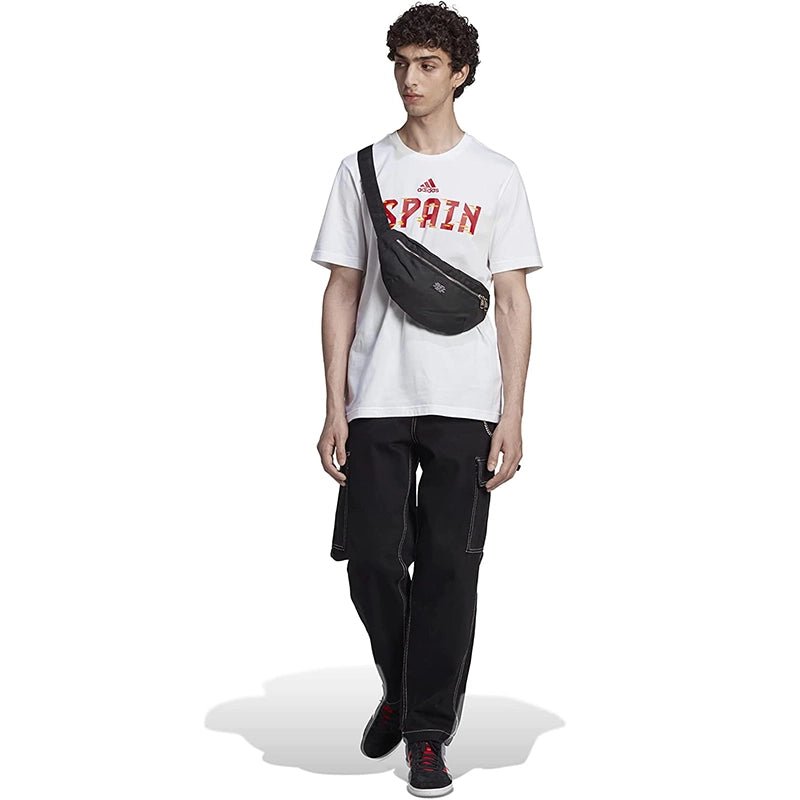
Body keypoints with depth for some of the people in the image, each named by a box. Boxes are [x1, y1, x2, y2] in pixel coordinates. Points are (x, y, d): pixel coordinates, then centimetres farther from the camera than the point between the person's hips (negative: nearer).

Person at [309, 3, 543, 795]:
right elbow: (342, 292, 7)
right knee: (372, 559, 0)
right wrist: (335, 409, 0)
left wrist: (512, 416, -4)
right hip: (377, 402, 1)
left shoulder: (496, 176, 6)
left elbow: (513, 300, 4)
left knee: (448, 564, -1)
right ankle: (400, 691, 27)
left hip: (465, 405, -1)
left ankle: (427, 733, 10)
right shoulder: (363, 170, 8)